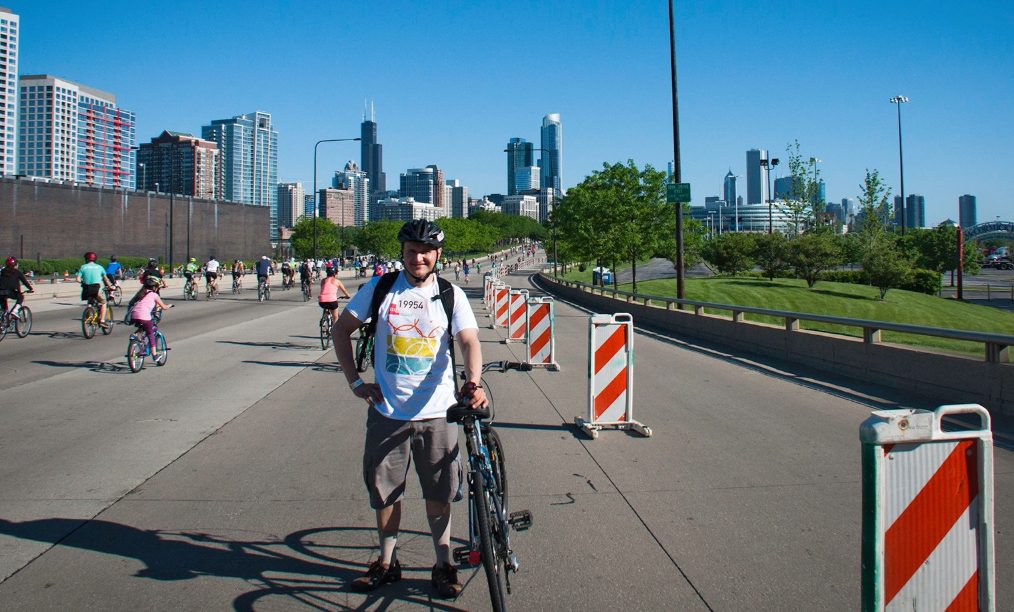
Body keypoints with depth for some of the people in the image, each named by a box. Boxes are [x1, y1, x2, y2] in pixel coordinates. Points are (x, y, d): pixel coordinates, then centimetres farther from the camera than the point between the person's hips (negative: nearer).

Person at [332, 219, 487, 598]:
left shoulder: (451, 295, -2)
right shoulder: (380, 288, 1)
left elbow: (469, 341, -14)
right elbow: (342, 329, 9)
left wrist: (473, 383, -34)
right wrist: (354, 381, 0)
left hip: (436, 412, -1)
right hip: (387, 411, 1)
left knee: (439, 494, 9)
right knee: (385, 492, 12)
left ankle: (443, 566, 25)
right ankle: (387, 563, 31)